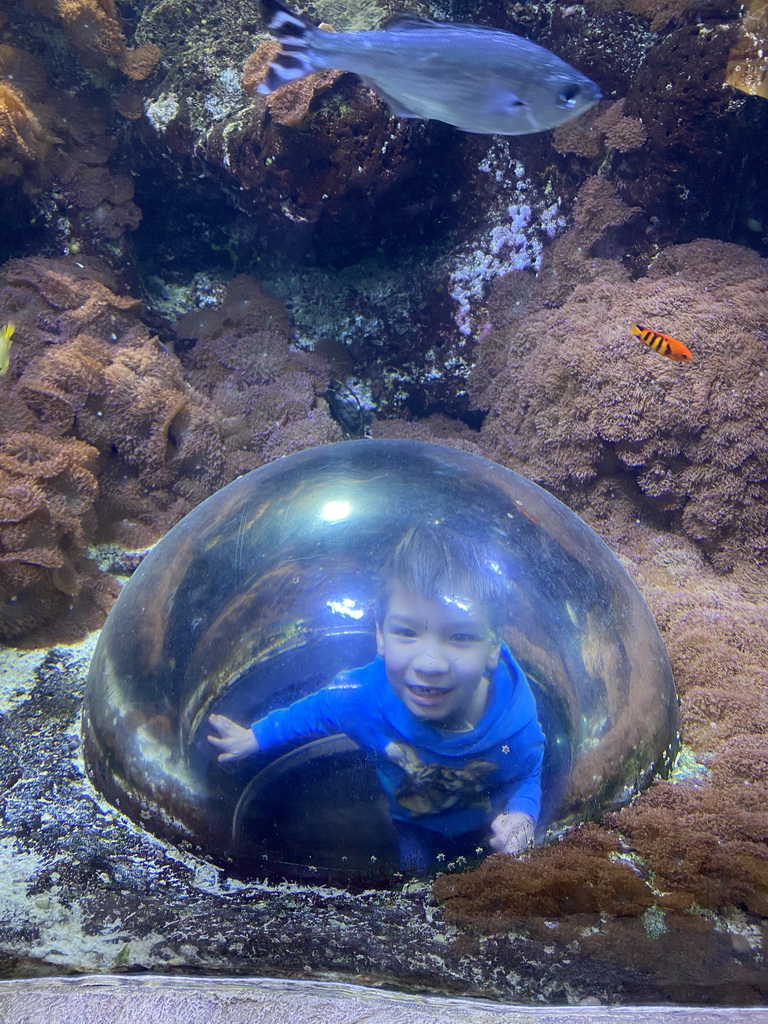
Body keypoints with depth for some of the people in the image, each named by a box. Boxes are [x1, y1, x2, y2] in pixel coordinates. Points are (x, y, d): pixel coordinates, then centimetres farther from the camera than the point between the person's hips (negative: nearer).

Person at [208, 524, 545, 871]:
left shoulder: (516, 723, -40)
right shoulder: (360, 696, -38)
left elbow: (525, 779, -17)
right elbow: (314, 712, -14)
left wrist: (521, 817, -38)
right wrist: (255, 737, 1)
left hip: (483, 823, 0)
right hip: (414, 823, 0)